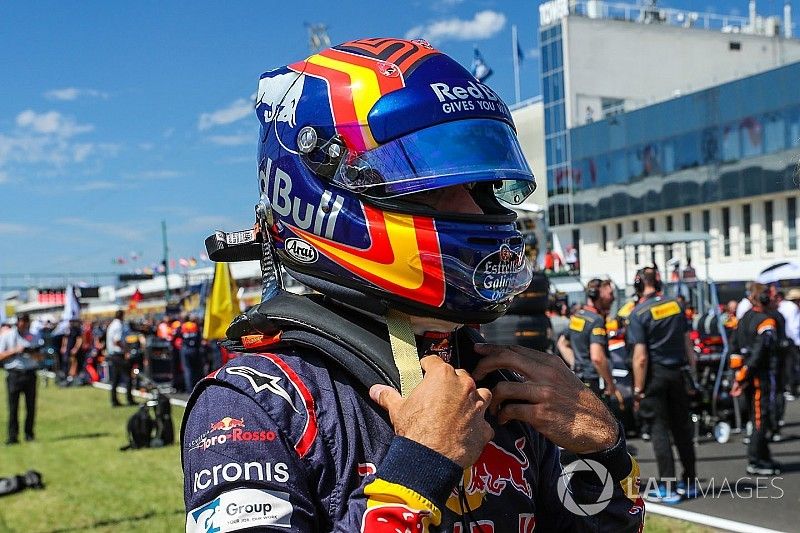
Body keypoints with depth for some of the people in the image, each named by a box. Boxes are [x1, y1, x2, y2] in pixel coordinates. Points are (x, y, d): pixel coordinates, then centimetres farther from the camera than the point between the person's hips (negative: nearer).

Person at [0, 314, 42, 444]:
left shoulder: (33, 337, 12)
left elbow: (39, 358, 12)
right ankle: (12, 435, -4)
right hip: (14, 374, -2)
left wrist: (32, 353, -9)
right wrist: (15, 350, -11)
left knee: (31, 406, 3)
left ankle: (29, 433, 12)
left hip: (30, 374, 3)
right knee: (13, 406, -6)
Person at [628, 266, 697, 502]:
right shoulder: (676, 305, 4)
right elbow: (687, 341, 9)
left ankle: (667, 487, 3)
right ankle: (690, 482, 23)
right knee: (682, 427, 14)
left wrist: (638, 390, -10)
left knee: (659, 429, 2)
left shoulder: (638, 313, -12)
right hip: (677, 371, 5)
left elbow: (640, 357, -15)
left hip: (654, 374, -5)